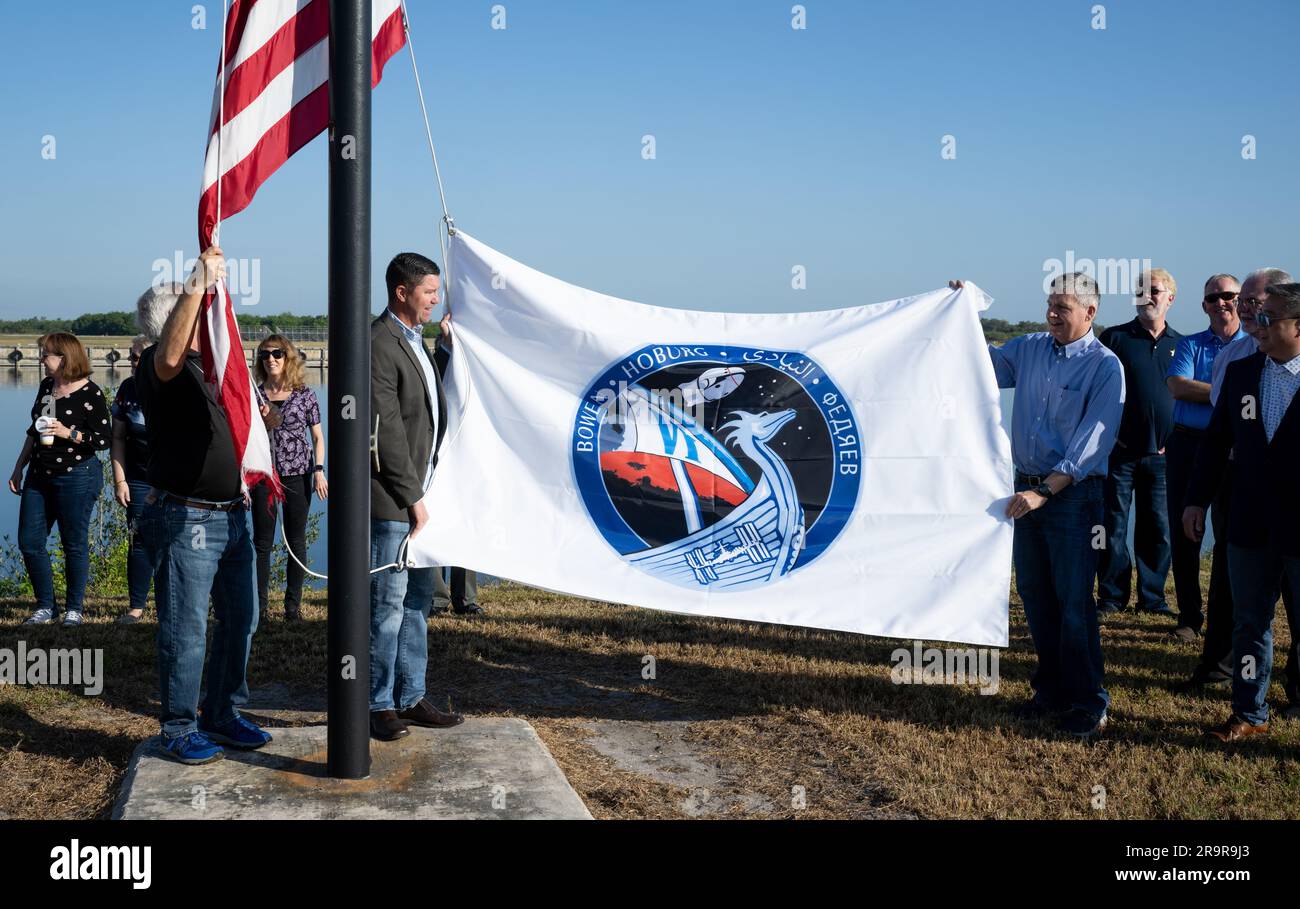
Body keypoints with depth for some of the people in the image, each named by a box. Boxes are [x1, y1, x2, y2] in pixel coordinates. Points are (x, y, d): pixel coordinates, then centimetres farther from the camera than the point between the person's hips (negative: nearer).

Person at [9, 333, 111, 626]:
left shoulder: (91, 394, -11)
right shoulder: (46, 386, 10)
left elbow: (103, 440, -11)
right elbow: (34, 431, 19)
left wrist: (68, 433, -22)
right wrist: (18, 468, 17)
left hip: (77, 478, -7)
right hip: (39, 477, 7)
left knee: (74, 545, 2)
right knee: (29, 542, 5)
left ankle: (74, 608, 15)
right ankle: (46, 607, 18)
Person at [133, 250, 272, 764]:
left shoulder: (210, 364, 18)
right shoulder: (156, 366, -10)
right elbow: (170, 356, -37)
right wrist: (198, 283, -39)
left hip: (230, 515, 9)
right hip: (185, 519, -9)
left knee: (240, 620, 14)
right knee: (185, 631, -1)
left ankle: (222, 715, 28)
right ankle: (179, 731, 11)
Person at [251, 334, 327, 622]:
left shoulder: (305, 394, 2)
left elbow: (318, 436, 5)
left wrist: (319, 471, -4)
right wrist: (260, 423, -13)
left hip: (298, 473, 0)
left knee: (296, 541, 4)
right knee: (263, 542, 3)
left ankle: (293, 604, 12)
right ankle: (259, 605, 8)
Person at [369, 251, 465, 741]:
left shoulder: (416, 341, 16)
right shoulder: (380, 344, -14)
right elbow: (387, 430, -17)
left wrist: (447, 343, 13)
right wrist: (413, 496, -14)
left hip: (418, 494, 9)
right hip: (391, 499, -9)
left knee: (418, 601, 14)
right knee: (387, 604, -1)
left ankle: (411, 698, 24)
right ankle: (379, 705, 10)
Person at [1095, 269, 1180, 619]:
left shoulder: (1181, 345, 9)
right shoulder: (1114, 338, 0)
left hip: (1161, 455, 3)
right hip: (1119, 451, -3)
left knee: (1159, 530, 7)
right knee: (1113, 527, 2)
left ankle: (1152, 597, 18)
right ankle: (1111, 596, 12)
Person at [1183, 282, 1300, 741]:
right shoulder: (1240, 372, 5)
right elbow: (1217, 440, 10)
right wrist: (1197, 499, 7)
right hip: (1251, 525, 4)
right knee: (1250, 623, 13)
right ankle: (1249, 714, 25)